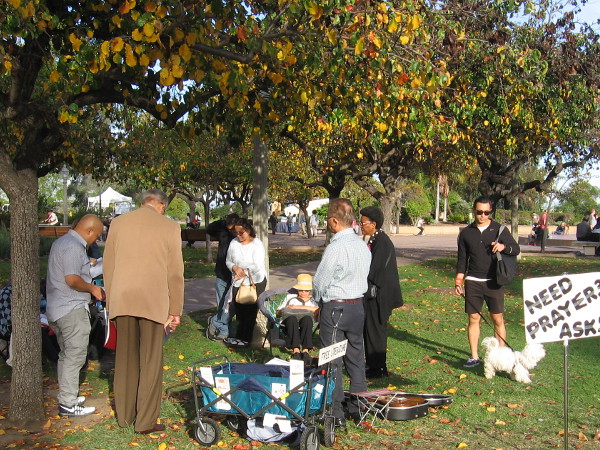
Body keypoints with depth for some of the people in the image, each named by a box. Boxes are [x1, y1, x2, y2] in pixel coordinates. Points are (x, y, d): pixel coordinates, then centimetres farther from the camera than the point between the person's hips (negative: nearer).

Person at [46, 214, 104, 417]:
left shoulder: (61, 242, 16)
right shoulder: (74, 247, -17)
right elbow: (72, 280, -23)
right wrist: (92, 288, -7)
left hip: (56, 309, 11)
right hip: (72, 310, -11)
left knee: (66, 355, 17)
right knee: (75, 355, -6)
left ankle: (67, 397, 25)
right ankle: (68, 404, -3)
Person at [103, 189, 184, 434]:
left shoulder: (118, 223, 7)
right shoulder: (169, 227, -2)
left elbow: (108, 266, 10)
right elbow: (175, 272, 0)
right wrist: (175, 310, 6)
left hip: (122, 301, 4)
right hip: (153, 302, -3)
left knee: (125, 360, 14)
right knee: (151, 362, 5)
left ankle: (124, 416, 26)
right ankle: (146, 421, 9)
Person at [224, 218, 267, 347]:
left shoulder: (257, 244, -11)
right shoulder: (234, 243, 3)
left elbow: (257, 265, -18)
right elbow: (228, 261, 9)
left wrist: (244, 272, -12)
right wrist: (235, 268, -12)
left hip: (255, 282, -5)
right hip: (238, 283, 5)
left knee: (250, 312, 0)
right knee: (239, 312, 9)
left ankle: (244, 339, 8)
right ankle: (239, 338, 17)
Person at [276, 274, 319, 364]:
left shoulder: (313, 300, 25)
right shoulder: (290, 297, 30)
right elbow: (278, 314, 24)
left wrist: (302, 307, -7)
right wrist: (286, 309, 1)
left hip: (304, 326, 0)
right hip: (289, 324, 0)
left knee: (307, 318, -37)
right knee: (292, 318, -37)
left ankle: (305, 350, -44)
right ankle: (296, 350, -46)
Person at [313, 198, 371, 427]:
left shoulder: (335, 248, -20)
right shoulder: (362, 245, 2)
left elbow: (320, 282, -13)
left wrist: (320, 302, 9)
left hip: (334, 307, -7)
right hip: (358, 305, 7)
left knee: (332, 362, 2)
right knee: (356, 357, 16)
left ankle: (335, 414, 8)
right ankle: (359, 407, 26)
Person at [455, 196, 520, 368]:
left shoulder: (499, 229, 2)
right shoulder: (466, 233, 7)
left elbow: (516, 249, -1)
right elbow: (462, 259, 11)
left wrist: (503, 246, -23)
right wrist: (458, 281, 3)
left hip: (494, 282, -1)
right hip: (473, 282, 1)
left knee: (498, 319, 2)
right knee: (473, 318, 3)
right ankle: (474, 356, 11)